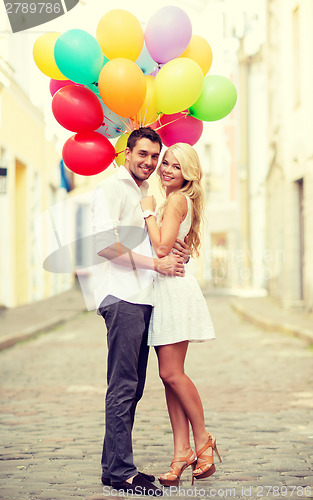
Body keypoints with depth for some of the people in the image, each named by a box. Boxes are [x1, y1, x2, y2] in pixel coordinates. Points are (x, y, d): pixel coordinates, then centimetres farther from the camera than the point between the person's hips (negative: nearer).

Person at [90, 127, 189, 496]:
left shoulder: (147, 194, 24)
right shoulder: (111, 189, -3)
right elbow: (105, 244, -15)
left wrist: (174, 250, 9)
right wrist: (156, 263, -14)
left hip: (142, 298, 9)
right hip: (122, 297, -9)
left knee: (132, 388, 8)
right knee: (123, 387, -10)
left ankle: (115, 466, 13)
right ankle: (120, 472, -8)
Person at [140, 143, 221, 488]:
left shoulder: (177, 200, -9)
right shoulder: (176, 201, 20)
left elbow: (162, 247, -19)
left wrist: (148, 212, -9)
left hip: (175, 289, -10)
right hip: (162, 290, 10)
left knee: (172, 373, -9)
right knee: (169, 375, 4)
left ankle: (202, 441, 4)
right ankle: (182, 451, 5)